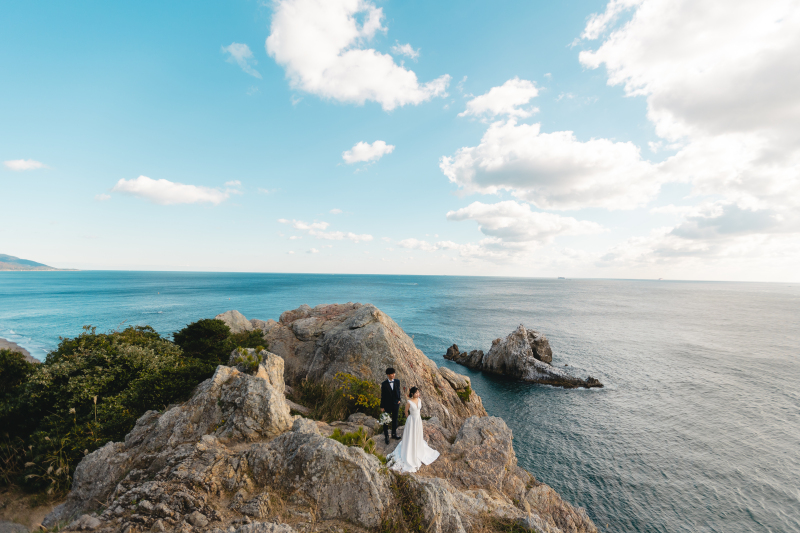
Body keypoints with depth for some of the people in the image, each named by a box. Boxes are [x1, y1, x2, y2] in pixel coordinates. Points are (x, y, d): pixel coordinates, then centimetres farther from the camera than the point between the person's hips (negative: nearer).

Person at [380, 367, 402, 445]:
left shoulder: (397, 381, -6)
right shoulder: (384, 384, -16)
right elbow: (382, 396, -11)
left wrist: (399, 399, 3)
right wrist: (382, 407, -7)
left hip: (396, 404, 4)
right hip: (387, 405, -3)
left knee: (395, 420, 18)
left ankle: (394, 434, 37)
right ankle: (386, 436, 26)